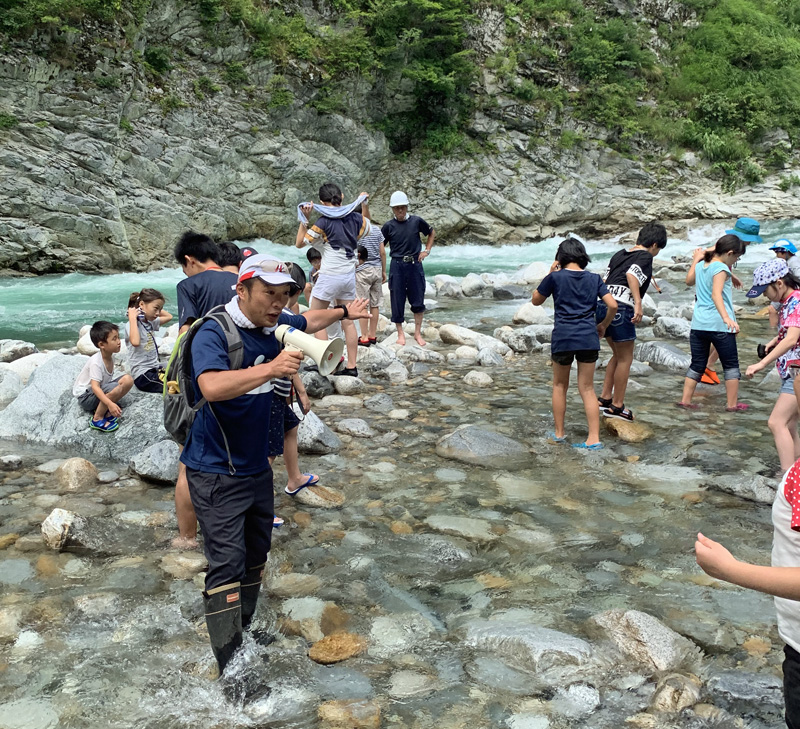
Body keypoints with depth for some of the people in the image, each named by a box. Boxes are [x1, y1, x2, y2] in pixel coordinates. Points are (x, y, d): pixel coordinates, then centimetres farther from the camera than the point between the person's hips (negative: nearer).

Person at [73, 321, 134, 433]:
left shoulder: (110, 356, -3)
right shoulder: (96, 362, -28)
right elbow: (95, 387, -36)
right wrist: (110, 404, -48)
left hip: (101, 391, 8)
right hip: (86, 396, -8)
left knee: (128, 380, -11)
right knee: (114, 388, -34)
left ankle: (106, 411, -6)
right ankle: (97, 419, -17)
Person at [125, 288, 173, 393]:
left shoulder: (150, 323, 13)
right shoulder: (132, 324, -11)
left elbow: (169, 316, 29)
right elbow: (135, 342, -32)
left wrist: (158, 307, 14)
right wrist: (132, 318, -22)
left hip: (155, 369, 9)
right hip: (142, 375, -9)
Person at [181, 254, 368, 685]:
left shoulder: (276, 327, 2)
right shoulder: (214, 333, -21)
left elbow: (309, 321, 27)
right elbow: (212, 386, -40)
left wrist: (344, 313, 37)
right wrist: (271, 368, -45)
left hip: (256, 466, 8)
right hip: (217, 471, -8)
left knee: (256, 554, 18)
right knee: (226, 562, -11)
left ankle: (245, 631, 36)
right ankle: (230, 664, -7)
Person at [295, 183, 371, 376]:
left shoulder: (324, 222, -14)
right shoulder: (355, 218, 2)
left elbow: (299, 243, -5)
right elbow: (368, 227, 28)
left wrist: (304, 219, -7)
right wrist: (364, 204, 28)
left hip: (329, 277, -6)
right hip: (349, 275, 6)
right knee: (348, 321, 10)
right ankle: (351, 366, 11)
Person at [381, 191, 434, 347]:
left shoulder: (416, 221, 0)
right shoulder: (388, 226, -2)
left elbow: (432, 233, 17)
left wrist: (427, 250, 7)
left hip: (415, 264, 1)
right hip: (397, 265, -1)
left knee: (418, 301, 4)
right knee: (397, 300, 2)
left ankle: (417, 333, 17)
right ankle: (400, 333, 15)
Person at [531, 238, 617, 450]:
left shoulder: (555, 277, -3)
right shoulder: (594, 278, 5)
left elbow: (535, 301, 9)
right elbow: (613, 305, 1)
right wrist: (603, 325, 17)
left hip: (563, 337, -2)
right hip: (588, 337, 2)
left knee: (560, 385, 16)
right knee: (587, 388, 7)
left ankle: (559, 433, 23)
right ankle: (594, 439, 3)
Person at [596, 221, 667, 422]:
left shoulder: (619, 254, 20)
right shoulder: (646, 257, 0)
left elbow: (604, 281, 18)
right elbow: (631, 274, -19)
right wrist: (638, 304, -23)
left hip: (603, 305, 8)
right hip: (621, 309, -8)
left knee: (617, 355, 23)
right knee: (625, 359, 6)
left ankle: (604, 398, 24)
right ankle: (616, 406, 10)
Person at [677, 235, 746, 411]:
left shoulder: (701, 265, 10)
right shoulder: (721, 268, -12)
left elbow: (689, 281, 30)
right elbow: (716, 294, -26)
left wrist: (695, 259, 37)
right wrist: (726, 318, -37)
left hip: (698, 324, 6)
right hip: (719, 325, -6)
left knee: (697, 364, 14)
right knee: (731, 364, 7)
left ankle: (685, 400, 12)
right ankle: (732, 403, 10)